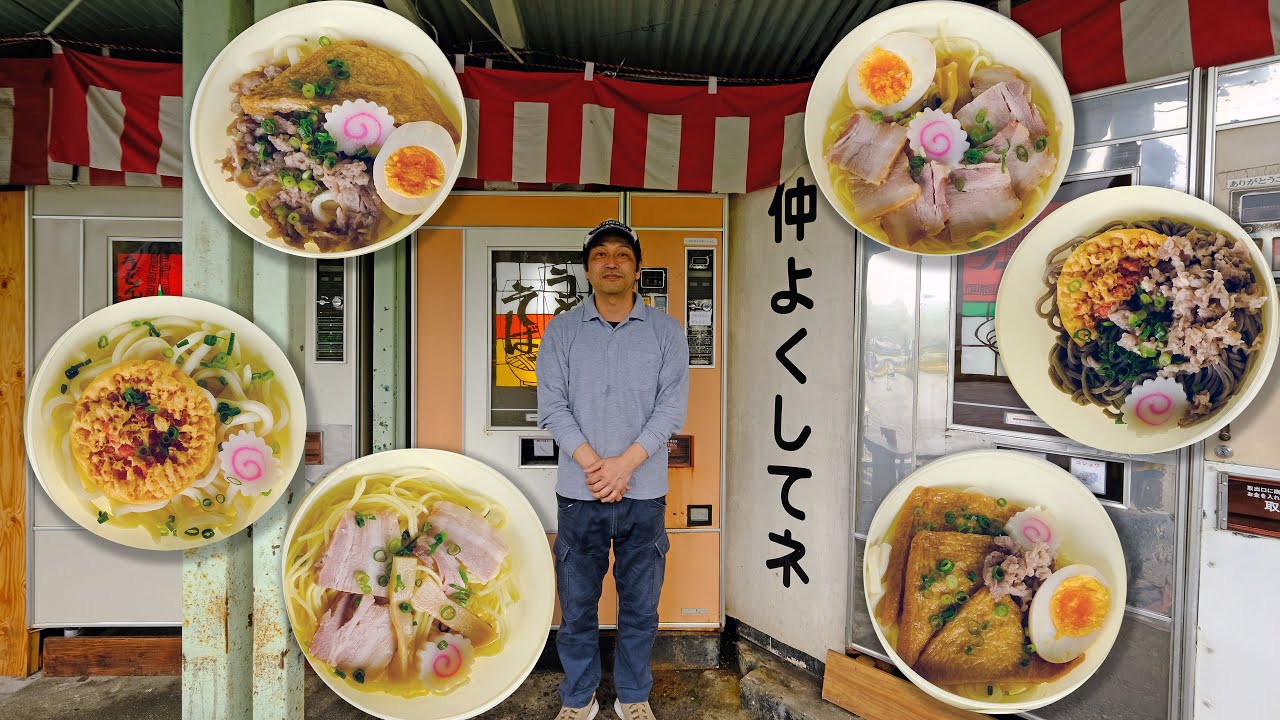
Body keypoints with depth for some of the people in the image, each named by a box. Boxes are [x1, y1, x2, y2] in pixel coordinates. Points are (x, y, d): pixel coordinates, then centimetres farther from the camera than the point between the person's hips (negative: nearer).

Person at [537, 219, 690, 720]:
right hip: (579, 494, 0)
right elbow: (552, 406, -5)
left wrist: (625, 462, -16)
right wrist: (593, 464, -16)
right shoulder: (561, 330, 2)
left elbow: (672, 406, -6)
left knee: (640, 607, 13)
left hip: (645, 495, 0)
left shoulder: (667, 331, 2)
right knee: (577, 607, 13)